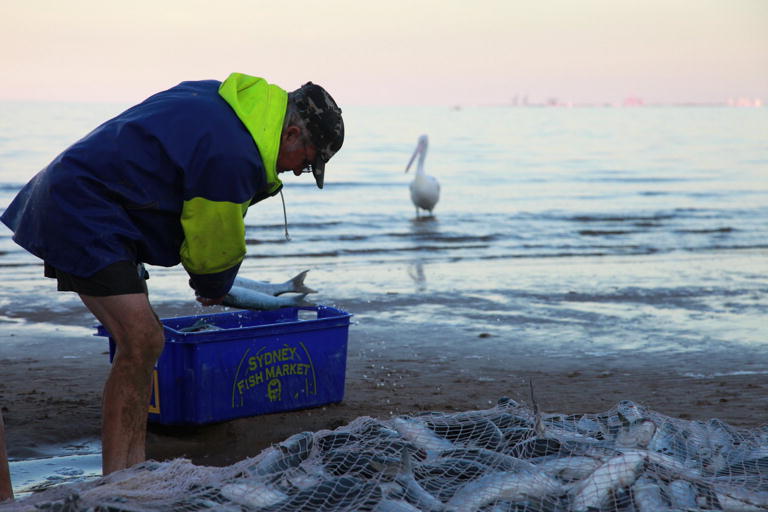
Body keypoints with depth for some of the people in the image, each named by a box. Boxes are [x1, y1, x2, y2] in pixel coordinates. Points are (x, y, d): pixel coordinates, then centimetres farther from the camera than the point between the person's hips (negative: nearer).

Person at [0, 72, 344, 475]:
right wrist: (215, 288, 13)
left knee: (142, 340, 11)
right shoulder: (232, 156, -23)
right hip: (83, 217, -11)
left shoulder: (218, 98, 8)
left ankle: (134, 468, 15)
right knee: (141, 340, -17)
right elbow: (215, 244, -9)